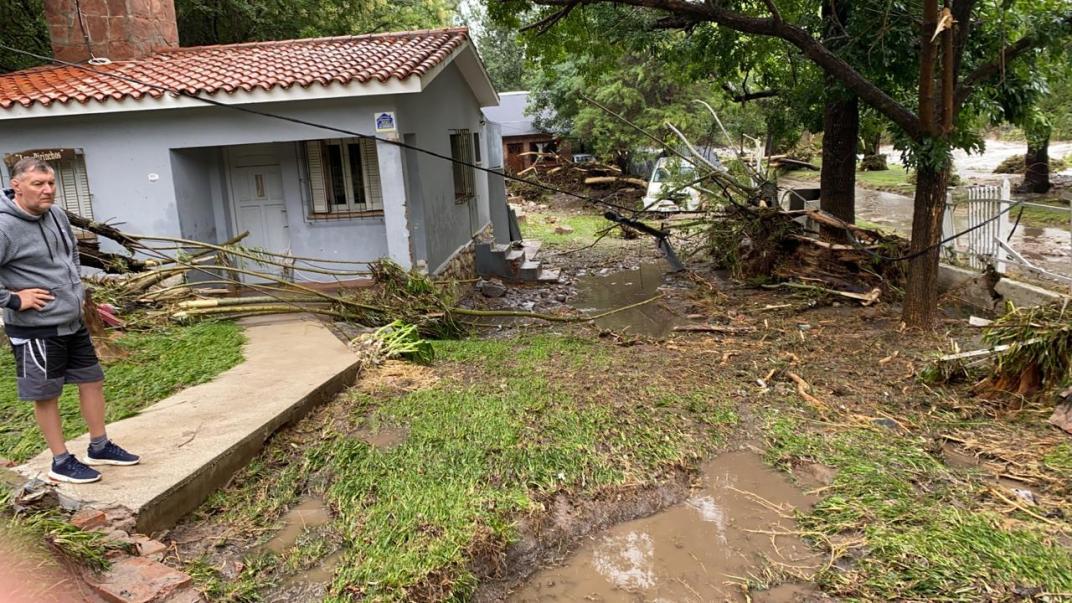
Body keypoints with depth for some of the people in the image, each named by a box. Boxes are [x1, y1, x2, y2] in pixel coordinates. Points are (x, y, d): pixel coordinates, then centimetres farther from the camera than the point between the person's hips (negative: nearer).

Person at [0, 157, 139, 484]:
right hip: (35, 330, -8)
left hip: (73, 323, 8)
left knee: (93, 381, 14)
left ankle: (99, 447, 29)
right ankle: (61, 462, 20)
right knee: (46, 395, 6)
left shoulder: (56, 215, 3)